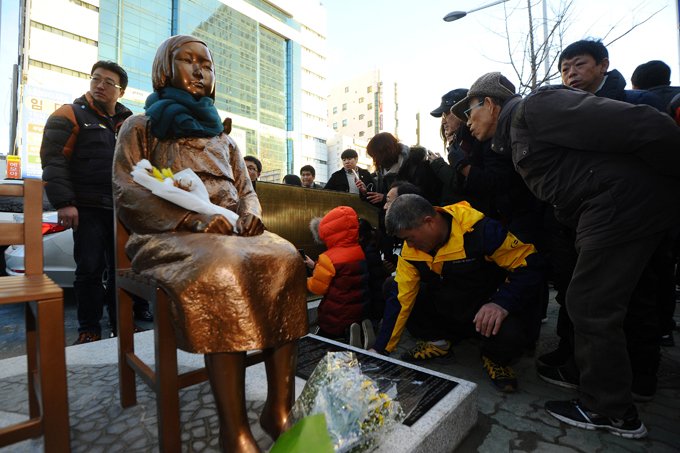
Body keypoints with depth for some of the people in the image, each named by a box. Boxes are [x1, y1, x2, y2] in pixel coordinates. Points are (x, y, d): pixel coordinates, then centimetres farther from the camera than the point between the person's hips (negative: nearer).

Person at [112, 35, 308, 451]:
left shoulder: (223, 138, 27)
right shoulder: (142, 127, 15)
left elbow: (247, 190, 20)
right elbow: (127, 194, 0)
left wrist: (250, 214, -6)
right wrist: (195, 220, -17)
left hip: (232, 231, 4)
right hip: (172, 234, -3)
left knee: (286, 259, -27)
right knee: (222, 270, -37)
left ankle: (279, 409, -23)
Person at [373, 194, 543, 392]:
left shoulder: (480, 230, -27)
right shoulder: (410, 249, -12)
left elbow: (530, 264, -20)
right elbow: (400, 298, -10)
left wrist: (502, 303, -37)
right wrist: (380, 350, -10)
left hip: (488, 309, -4)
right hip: (444, 307, 5)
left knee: (510, 334, -36)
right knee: (390, 289, -10)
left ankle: (495, 359, 2)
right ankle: (438, 341, 8)